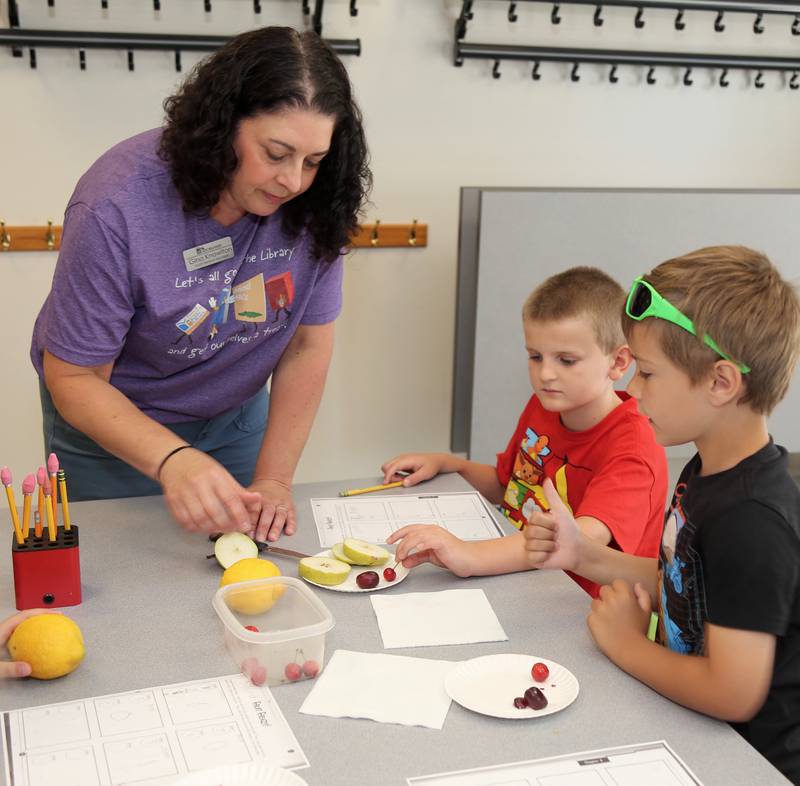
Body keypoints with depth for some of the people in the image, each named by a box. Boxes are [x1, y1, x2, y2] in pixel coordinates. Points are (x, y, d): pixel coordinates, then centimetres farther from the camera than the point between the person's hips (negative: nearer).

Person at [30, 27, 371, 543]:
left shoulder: (314, 203, -21)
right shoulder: (116, 208, -31)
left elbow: (308, 343, -13)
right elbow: (74, 378, -26)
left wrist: (274, 480, -18)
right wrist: (171, 459, -42)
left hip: (236, 415, 3)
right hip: (111, 419, -2)